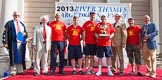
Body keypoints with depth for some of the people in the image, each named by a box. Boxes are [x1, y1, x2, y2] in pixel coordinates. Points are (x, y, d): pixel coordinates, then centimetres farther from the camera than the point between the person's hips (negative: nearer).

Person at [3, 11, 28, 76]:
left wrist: (25, 33, -2)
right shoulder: (9, 23, 2)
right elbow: (6, 33, -4)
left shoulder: (22, 24, 18)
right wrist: (6, 42, -13)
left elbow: (25, 32, 23)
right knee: (13, 57, -3)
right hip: (13, 42, -5)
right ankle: (13, 71, 4)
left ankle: (20, 70, 16)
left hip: (21, 42, 5)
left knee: (21, 57, 7)